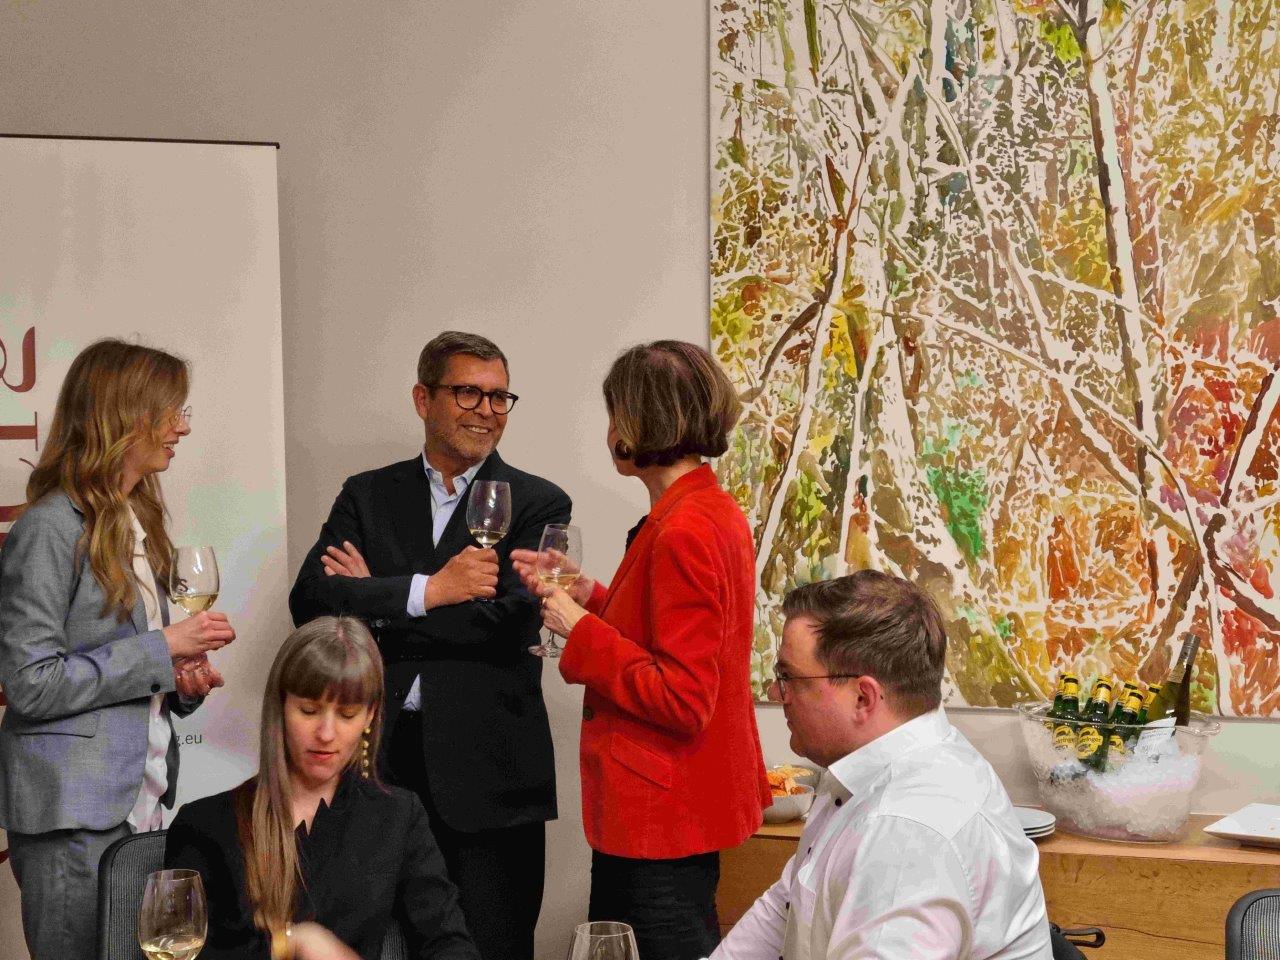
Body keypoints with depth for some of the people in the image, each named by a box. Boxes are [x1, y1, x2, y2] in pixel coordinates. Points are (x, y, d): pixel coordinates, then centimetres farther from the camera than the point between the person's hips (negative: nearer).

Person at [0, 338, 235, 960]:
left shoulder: (136, 522, 15)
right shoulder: (51, 528, -13)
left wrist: (182, 679, 4)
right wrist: (160, 650, -16)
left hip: (138, 803, 9)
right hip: (73, 817, -8)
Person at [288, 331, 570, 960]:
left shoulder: (537, 505, 2)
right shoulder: (367, 496, 10)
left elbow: (509, 625, -13)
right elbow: (309, 602, -3)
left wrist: (373, 599, -7)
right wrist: (427, 590, -14)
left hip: (488, 773, -3)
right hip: (381, 763, 3)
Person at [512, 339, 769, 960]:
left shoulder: (684, 530, -21)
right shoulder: (714, 511, 10)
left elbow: (681, 699, -23)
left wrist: (580, 630, -16)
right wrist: (590, 597, 12)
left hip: (661, 819, -10)